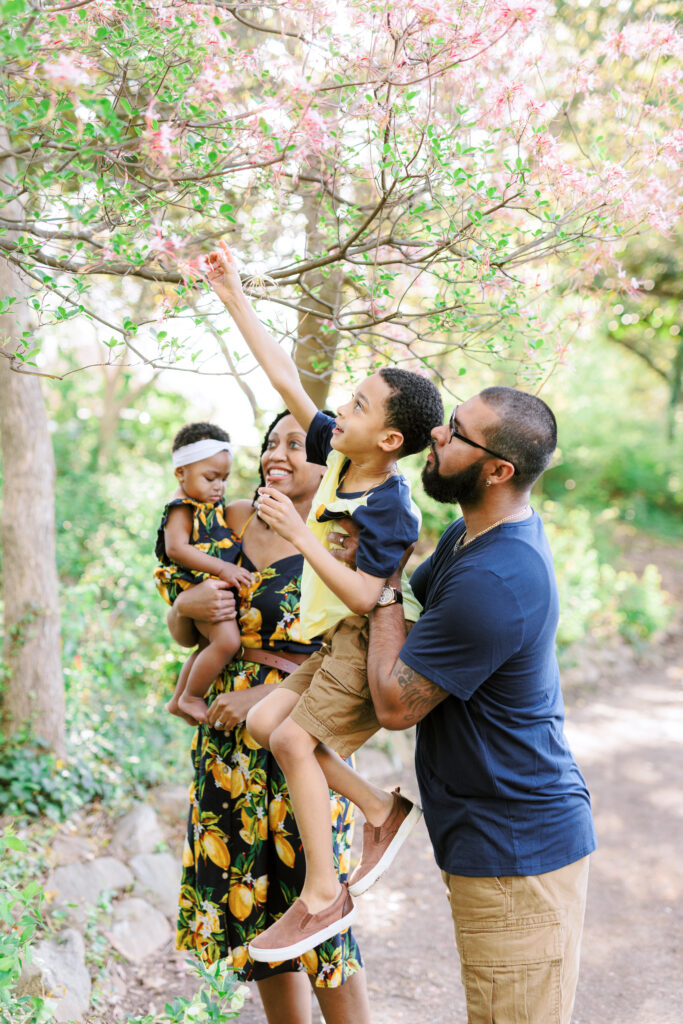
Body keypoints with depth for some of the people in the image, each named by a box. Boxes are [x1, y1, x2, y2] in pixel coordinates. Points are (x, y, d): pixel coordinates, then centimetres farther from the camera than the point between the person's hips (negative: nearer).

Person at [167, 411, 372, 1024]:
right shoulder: (237, 520, 7)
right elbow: (183, 635, 12)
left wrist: (267, 695, -18)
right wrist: (188, 605, -10)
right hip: (228, 738, 6)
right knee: (252, 900, 15)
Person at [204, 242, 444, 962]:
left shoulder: (389, 512, -24)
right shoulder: (337, 453, 0)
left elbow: (365, 598, -30)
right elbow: (285, 377, 4)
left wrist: (299, 531, -29)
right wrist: (234, 299, 2)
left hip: (370, 647, -9)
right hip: (337, 643, 9)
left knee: (294, 739, -12)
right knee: (262, 722, 6)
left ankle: (322, 897, -1)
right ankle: (382, 809, 14)